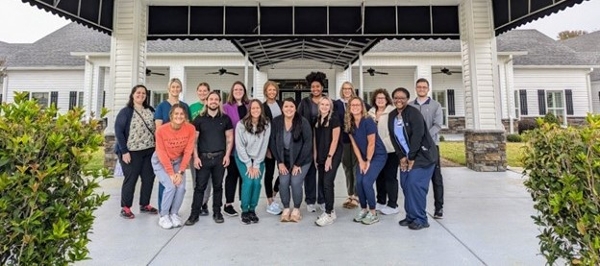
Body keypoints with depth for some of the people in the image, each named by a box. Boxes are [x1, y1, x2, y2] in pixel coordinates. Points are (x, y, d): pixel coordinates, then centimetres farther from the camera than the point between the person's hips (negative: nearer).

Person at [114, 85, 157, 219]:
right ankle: (125, 207, 15)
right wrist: (124, 151, -14)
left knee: (149, 178, 9)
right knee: (130, 179, 1)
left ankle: (145, 205, 24)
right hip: (132, 152, -5)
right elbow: (118, 132, -9)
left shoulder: (150, 110, 9)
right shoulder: (125, 112, -5)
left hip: (149, 151, 5)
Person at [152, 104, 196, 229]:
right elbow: (162, 154, -18)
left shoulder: (190, 129, -19)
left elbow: (188, 151, -15)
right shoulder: (161, 130, -24)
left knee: (181, 187, -14)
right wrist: (171, 173, -19)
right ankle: (163, 216, 2)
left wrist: (180, 172, -17)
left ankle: (174, 214, 7)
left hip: (178, 161, 3)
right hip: (160, 161, -2)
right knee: (170, 186, -19)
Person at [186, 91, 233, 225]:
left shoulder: (225, 119, 5)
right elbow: (194, 139, 2)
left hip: (220, 157, 1)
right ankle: (194, 214, 12)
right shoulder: (199, 119, 3)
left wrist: (227, 155, -4)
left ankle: (217, 212, 21)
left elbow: (229, 138, 5)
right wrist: (196, 157, -7)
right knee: (200, 186, 2)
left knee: (218, 186, 9)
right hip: (203, 157, -1)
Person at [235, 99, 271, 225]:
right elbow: (240, 146, -12)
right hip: (243, 158, -2)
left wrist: (256, 165, -11)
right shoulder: (241, 124, -14)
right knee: (248, 181, -16)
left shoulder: (266, 125, -10)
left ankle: (252, 210, 9)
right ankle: (244, 211, 3)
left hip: (259, 159, 2)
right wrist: (249, 165, -13)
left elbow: (264, 146, -8)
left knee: (257, 182, -12)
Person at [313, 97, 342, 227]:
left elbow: (335, 140, -13)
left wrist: (329, 157, -16)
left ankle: (329, 214, -1)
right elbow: (315, 139, 13)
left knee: (328, 183, -10)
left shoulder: (334, 119, -8)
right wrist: (315, 156, 9)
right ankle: (330, 211, 21)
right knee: (322, 183, 8)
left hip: (333, 156, -7)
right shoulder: (317, 120, 10)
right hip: (321, 157, 7)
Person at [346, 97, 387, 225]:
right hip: (363, 157, 6)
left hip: (378, 156, -5)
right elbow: (354, 144, 0)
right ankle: (363, 209, 17)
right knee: (359, 182, -4)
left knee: (366, 182, -16)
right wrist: (361, 161, -3)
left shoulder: (368, 121, -21)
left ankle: (373, 213, 1)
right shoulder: (349, 124, -3)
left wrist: (368, 162, -12)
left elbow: (371, 144, -18)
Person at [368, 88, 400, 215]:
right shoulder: (371, 112, 9)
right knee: (379, 176, 14)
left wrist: (384, 142, -18)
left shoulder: (393, 111, -9)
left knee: (390, 177, 0)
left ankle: (392, 205, 11)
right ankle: (381, 201, 29)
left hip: (390, 150, -6)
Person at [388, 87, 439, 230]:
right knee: (405, 185, 4)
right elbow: (393, 138, 6)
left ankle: (420, 219, 1)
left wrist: (411, 157, -18)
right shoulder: (391, 116, 7)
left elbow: (418, 135, -20)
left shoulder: (414, 112, -13)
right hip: (406, 156, 7)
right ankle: (410, 216, 17)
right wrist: (401, 157, -2)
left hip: (422, 155, -6)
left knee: (415, 184, -12)